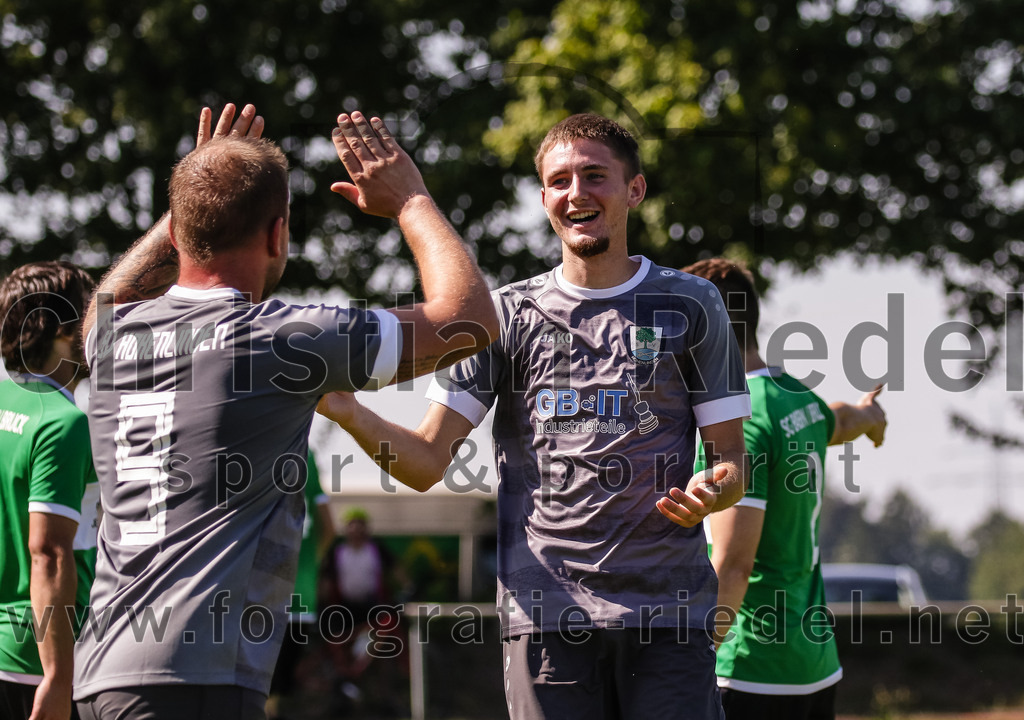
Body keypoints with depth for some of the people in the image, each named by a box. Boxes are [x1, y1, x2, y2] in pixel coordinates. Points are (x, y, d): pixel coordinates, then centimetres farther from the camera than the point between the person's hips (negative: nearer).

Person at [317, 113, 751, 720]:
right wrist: (347, 412, -13)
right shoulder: (509, 314, 10)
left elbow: (732, 459, 9)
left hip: (669, 611, -1)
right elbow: (427, 463, 5)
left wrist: (712, 493, -15)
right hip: (548, 616, 1)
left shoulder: (690, 306, 9)